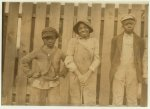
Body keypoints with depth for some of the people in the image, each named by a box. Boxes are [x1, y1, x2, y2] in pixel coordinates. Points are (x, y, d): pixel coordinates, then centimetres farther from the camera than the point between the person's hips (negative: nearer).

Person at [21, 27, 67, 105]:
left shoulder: (59, 52, -1)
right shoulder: (38, 52, -6)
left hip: (53, 85, 1)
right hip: (38, 84, -1)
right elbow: (24, 61, 4)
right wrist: (30, 74, -3)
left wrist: (62, 73, 5)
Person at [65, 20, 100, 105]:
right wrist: (79, 75, -18)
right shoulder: (73, 41, -3)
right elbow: (68, 60, -8)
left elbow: (96, 59, -4)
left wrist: (87, 75, -16)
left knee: (90, 102, -3)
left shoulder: (94, 41, 1)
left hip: (90, 77, 1)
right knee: (76, 101, 1)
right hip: (76, 76, 0)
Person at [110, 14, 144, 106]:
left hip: (133, 73, 1)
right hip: (118, 72, 0)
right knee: (117, 101, -3)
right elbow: (113, 57, 11)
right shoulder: (116, 39, 7)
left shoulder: (139, 41, 8)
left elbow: (140, 59, 13)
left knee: (132, 101, 3)